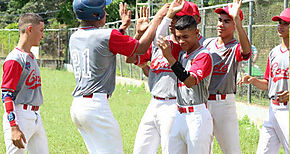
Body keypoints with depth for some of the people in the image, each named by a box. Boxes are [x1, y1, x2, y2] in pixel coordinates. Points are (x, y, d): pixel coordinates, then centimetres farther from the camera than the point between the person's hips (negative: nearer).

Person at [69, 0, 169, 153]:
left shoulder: (74, 38, 12)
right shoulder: (106, 36, -12)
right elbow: (141, 47, -1)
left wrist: (123, 26, 31)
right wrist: (158, 18, 9)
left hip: (76, 106, 8)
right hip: (96, 105, -8)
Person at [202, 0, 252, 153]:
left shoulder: (236, 48, -5)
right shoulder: (206, 43, 11)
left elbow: (246, 50, -29)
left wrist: (237, 19, -40)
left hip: (224, 104, -4)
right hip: (201, 103, 5)